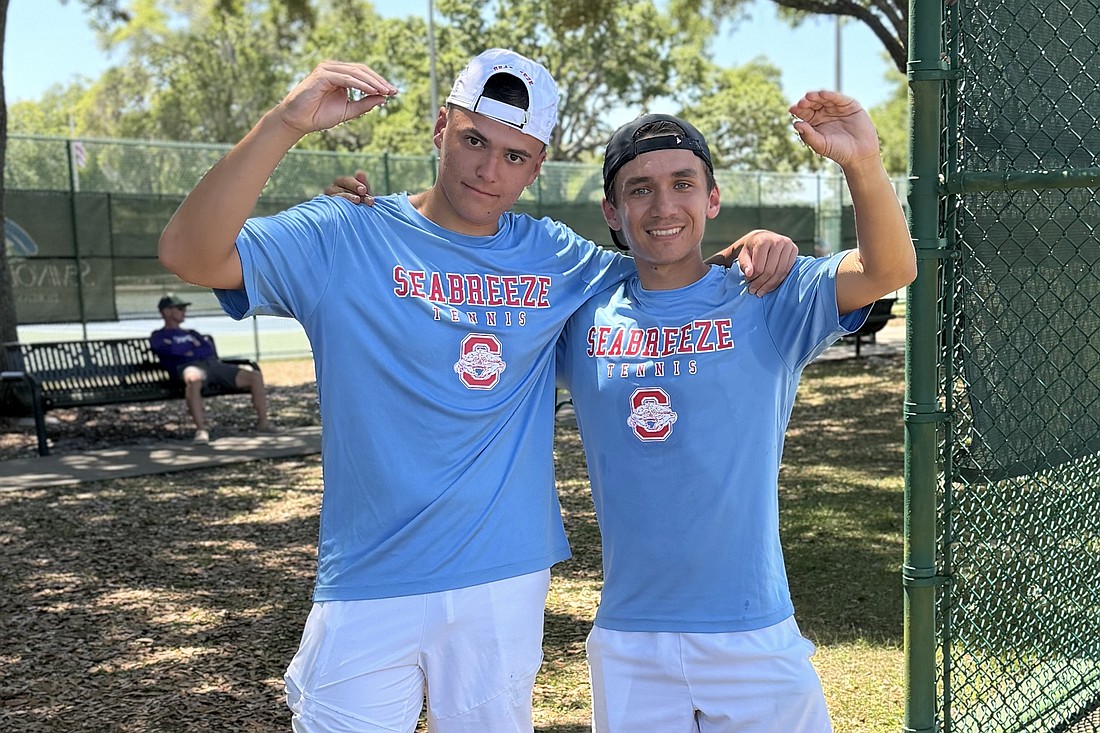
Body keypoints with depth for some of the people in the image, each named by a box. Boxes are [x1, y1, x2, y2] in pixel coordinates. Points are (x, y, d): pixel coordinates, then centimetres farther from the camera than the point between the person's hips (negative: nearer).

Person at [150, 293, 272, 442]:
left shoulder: (191, 333, 38)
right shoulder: (158, 336, 21)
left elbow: (209, 348, 19)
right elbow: (169, 349, -2)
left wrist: (191, 351, 4)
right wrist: (195, 346, 10)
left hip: (214, 364, 6)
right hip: (190, 366, -6)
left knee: (255, 375, -13)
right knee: (193, 380, -45)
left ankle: (263, 422, -10)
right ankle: (201, 428, -49)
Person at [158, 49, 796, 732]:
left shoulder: (554, 256, 5)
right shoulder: (346, 238, -7)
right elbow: (190, 253, -17)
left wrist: (750, 249, -4)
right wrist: (287, 121, -27)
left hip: (511, 583, 4)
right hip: (371, 593, -3)